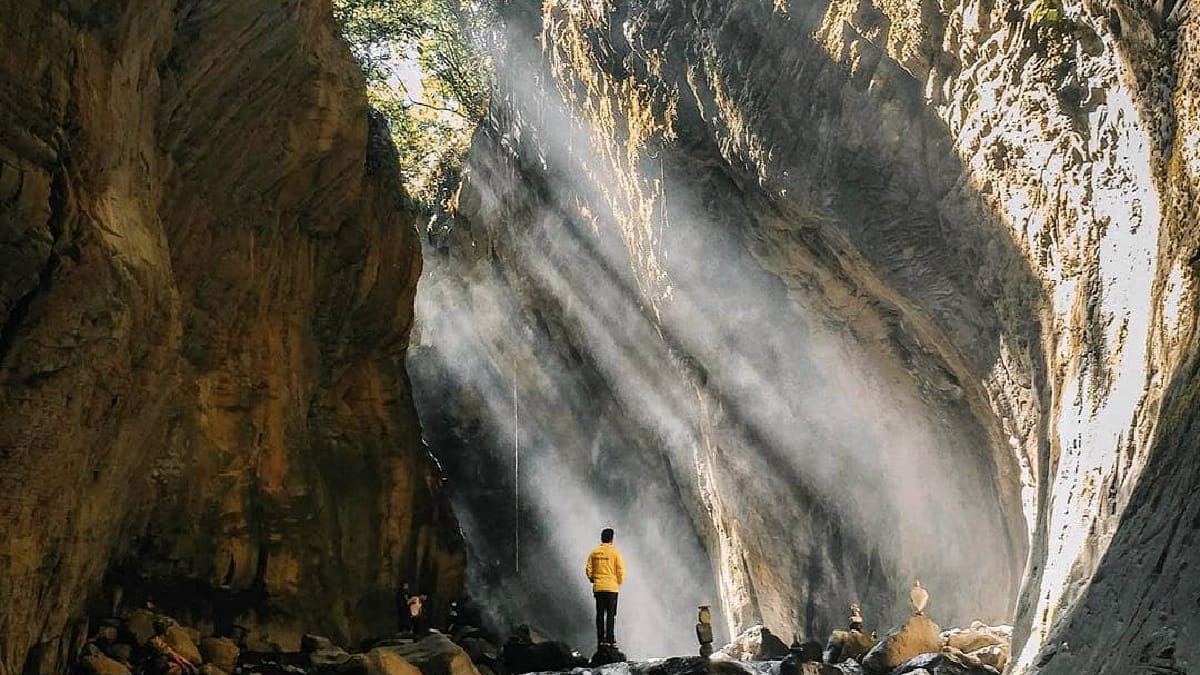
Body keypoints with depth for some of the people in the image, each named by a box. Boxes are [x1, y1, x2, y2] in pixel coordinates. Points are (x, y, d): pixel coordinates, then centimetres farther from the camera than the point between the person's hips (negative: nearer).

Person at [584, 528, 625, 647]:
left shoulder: (594, 552, 3)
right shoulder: (614, 552, -6)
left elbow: (588, 570, 4)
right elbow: (620, 570, -8)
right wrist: (619, 582, 8)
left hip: (598, 588, 3)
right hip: (611, 588, -3)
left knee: (600, 615, 8)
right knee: (611, 615, 0)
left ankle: (600, 640, 9)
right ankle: (610, 640, -3)